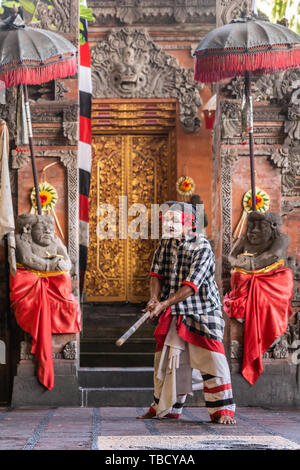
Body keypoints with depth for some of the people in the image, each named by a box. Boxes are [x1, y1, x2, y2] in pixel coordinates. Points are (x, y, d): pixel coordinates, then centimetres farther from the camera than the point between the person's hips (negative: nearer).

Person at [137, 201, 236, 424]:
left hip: (202, 312, -6)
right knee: (165, 359, 11)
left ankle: (223, 410, -3)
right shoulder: (165, 243, 5)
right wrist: (154, 298, -15)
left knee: (211, 359, -11)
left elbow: (191, 285, -23)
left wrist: (164, 304, -27)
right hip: (174, 314, 6)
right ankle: (165, 407, 26)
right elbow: (157, 272, 4)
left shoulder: (202, 248, -17)